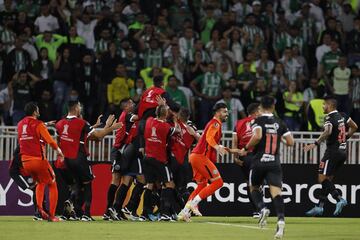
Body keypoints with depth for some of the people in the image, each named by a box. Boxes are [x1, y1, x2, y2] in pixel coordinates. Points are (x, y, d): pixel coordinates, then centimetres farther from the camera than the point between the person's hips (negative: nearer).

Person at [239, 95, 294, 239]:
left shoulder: (257, 121, -3)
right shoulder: (279, 123, 9)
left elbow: (257, 136, -22)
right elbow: (291, 142, 8)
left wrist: (246, 149, -8)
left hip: (259, 162, -2)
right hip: (275, 163, 2)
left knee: (254, 188, 20)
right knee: (276, 190, -10)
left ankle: (262, 209, -7)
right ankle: (281, 219, -31)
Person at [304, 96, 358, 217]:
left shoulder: (330, 118, -15)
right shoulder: (342, 116, 10)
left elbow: (328, 131, -35)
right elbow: (354, 127, 23)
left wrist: (315, 143, -40)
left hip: (333, 151, -9)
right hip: (343, 152, 9)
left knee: (322, 178, -6)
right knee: (327, 179, 13)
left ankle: (339, 199, -19)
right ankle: (319, 207, 15)